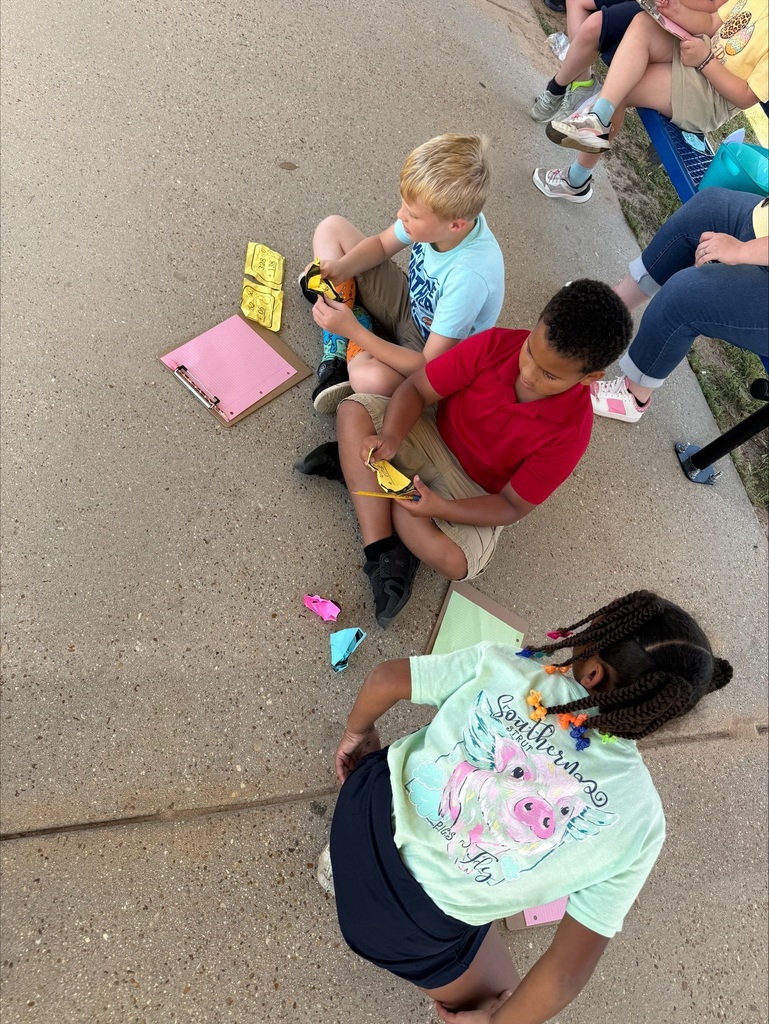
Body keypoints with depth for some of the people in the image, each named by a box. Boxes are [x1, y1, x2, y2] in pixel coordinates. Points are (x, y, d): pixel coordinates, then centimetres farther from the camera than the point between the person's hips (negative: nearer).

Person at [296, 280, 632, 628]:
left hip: (478, 493, -2)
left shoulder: (570, 431, -27)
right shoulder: (494, 345, -23)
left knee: (455, 562, -30)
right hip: (435, 436, 3)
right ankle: (384, 555, -23)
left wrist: (440, 508, -33)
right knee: (354, 411, -20)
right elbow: (415, 389, -15)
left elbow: (513, 507, -19)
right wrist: (390, 438, -35)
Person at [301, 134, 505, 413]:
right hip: (408, 304, 7)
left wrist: (353, 330, -33)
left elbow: (429, 366, -33)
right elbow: (382, 244, 1)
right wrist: (340, 269, -19)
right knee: (331, 228, 1)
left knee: (370, 378, -42)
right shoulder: (441, 215, -20)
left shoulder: (469, 275, -38)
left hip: (433, 352, -6)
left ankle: (352, 346, -7)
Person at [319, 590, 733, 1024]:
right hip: (420, 925, -1)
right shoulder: (637, 817, -19)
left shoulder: (505, 665, -22)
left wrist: (359, 732, 9)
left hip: (370, 809, 2)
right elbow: (568, 971, -14)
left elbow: (383, 680, -13)